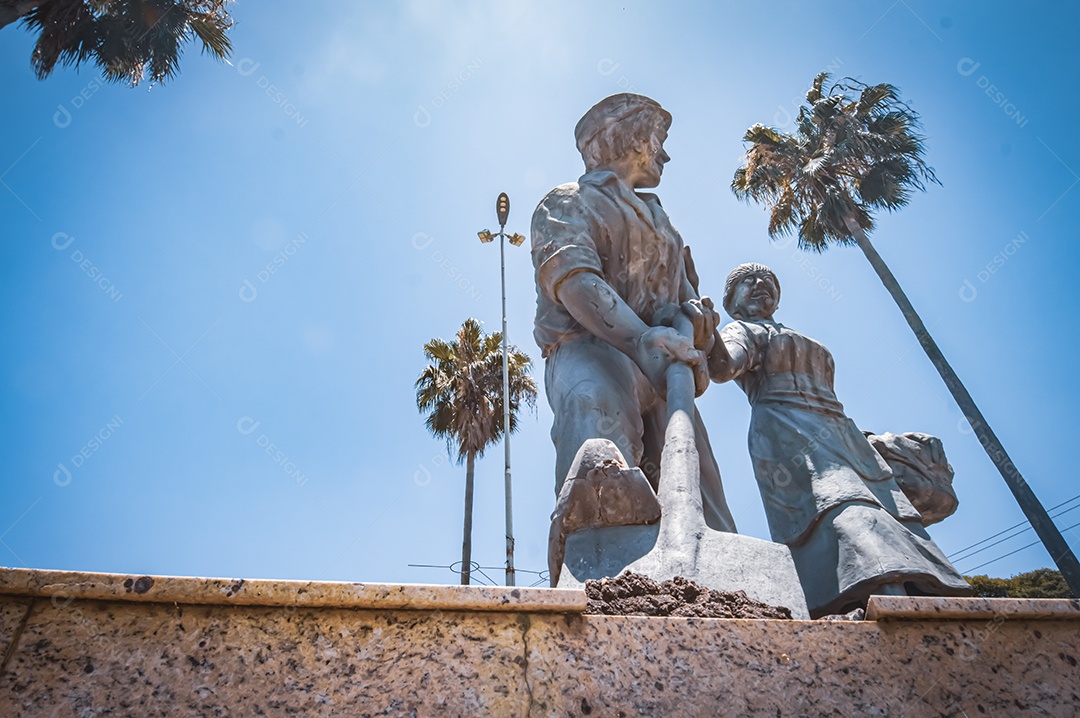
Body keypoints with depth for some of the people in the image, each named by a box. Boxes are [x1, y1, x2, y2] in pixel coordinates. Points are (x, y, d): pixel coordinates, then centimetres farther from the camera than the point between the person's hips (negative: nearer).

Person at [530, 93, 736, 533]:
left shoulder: (658, 218, 37)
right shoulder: (569, 203, 13)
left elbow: (685, 291, 28)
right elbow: (573, 278, -9)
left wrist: (696, 314, -1)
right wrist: (641, 339, -28)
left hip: (662, 369, 7)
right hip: (587, 347, -7)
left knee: (701, 508, -8)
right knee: (598, 404, -40)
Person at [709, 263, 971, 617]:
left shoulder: (801, 342, 36)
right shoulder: (742, 330, 13)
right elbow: (722, 365, -11)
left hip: (842, 434, 8)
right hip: (786, 432, -8)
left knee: (894, 519, -10)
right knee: (839, 508, -32)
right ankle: (889, 597, -51)